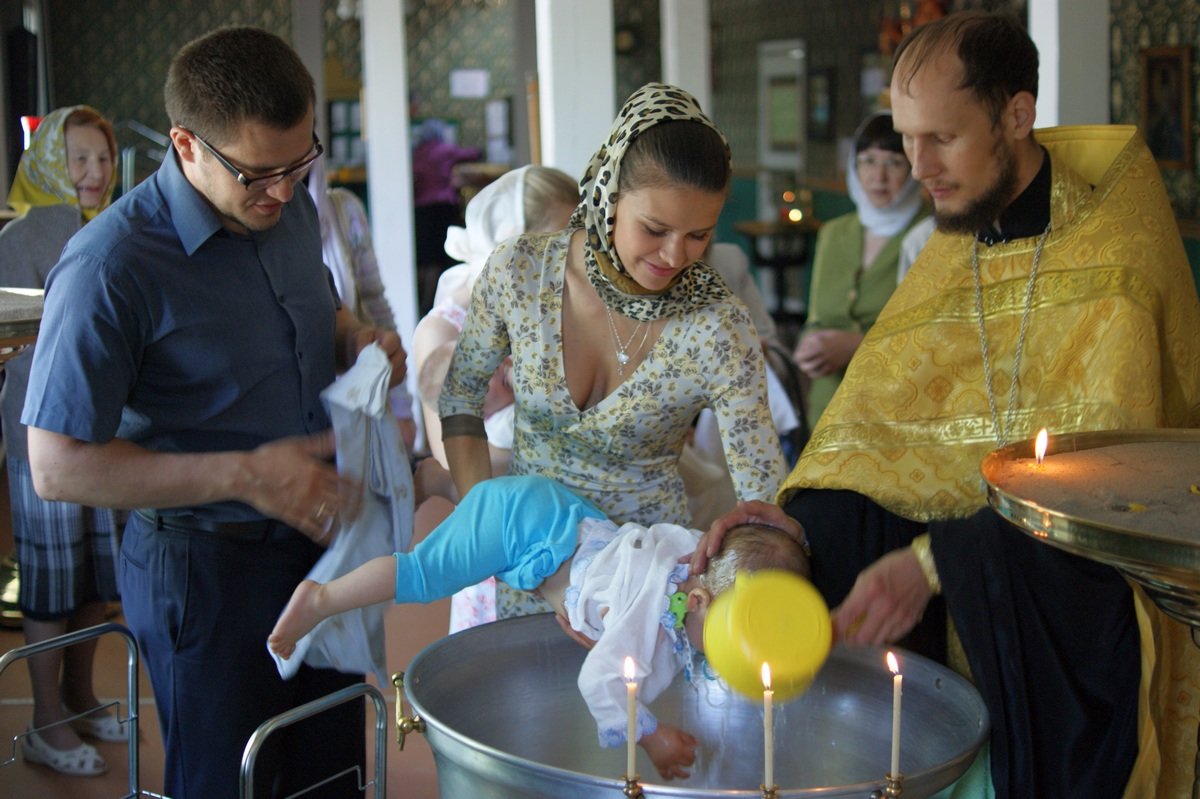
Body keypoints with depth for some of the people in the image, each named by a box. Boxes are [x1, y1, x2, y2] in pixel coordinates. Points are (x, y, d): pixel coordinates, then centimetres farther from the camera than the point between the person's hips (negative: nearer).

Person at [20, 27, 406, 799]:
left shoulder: (292, 210, 1)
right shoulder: (111, 266, -22)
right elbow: (59, 467, -21)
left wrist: (358, 339, -2)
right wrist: (246, 476, -26)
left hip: (320, 537, 7)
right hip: (208, 569, -7)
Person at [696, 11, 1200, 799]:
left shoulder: (1112, 255, -14)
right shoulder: (953, 248, 7)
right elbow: (881, 420, 4)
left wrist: (936, 561, -30)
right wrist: (798, 516, -15)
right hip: (975, 528, 6)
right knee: (838, 528, -17)